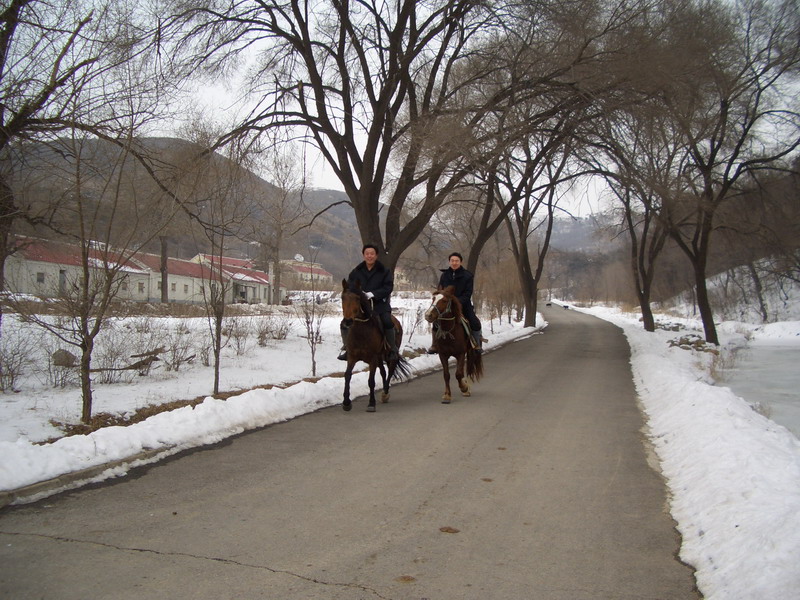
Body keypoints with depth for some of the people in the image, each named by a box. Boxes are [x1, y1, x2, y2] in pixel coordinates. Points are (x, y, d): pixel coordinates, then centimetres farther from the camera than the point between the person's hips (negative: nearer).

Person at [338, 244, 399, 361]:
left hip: (379, 304, -3)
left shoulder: (384, 271, 2)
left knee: (388, 322, -28)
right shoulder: (356, 272, 10)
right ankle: (346, 349, 8)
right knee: (345, 323, -9)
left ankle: (393, 350, -12)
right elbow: (349, 287, 8)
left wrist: (372, 294, -21)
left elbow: (388, 288, -7)